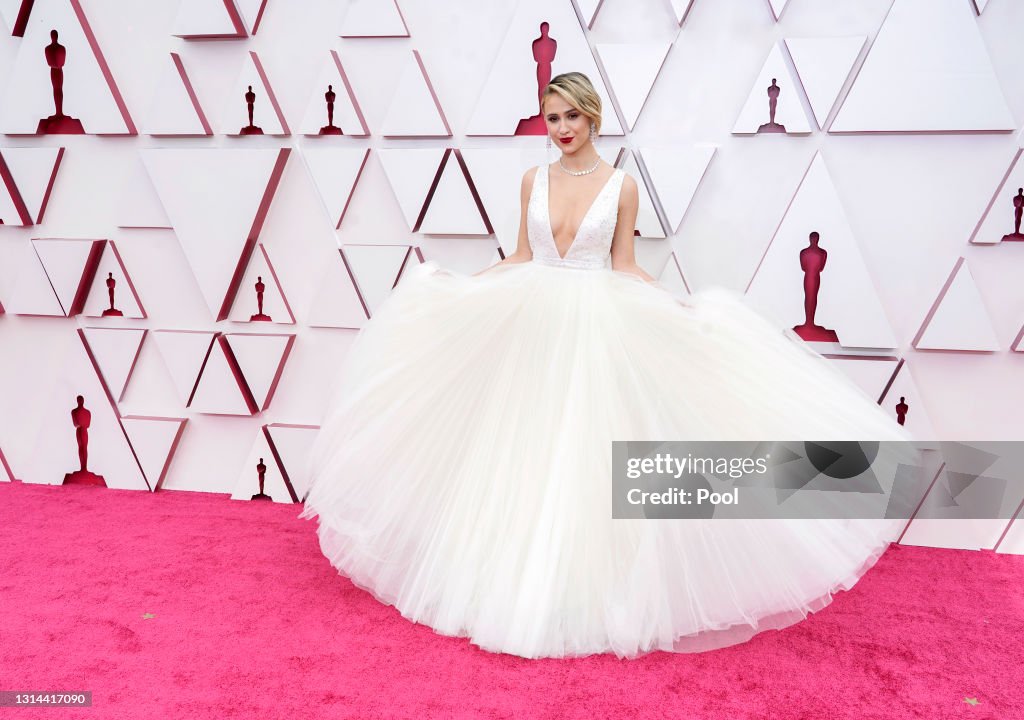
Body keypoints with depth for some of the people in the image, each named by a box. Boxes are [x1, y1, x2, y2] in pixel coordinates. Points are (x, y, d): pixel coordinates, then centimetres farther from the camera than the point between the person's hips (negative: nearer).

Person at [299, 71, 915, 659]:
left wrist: (678, 306, -10)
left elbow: (624, 267, 2)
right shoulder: (534, 180, 8)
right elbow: (521, 258, 12)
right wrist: (454, 284, 7)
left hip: (598, 328, -3)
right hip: (533, 325, 3)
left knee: (590, 451, 0)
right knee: (529, 453, 6)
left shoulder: (621, 184, 0)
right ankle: (525, 581, 22)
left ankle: (591, 587, 16)